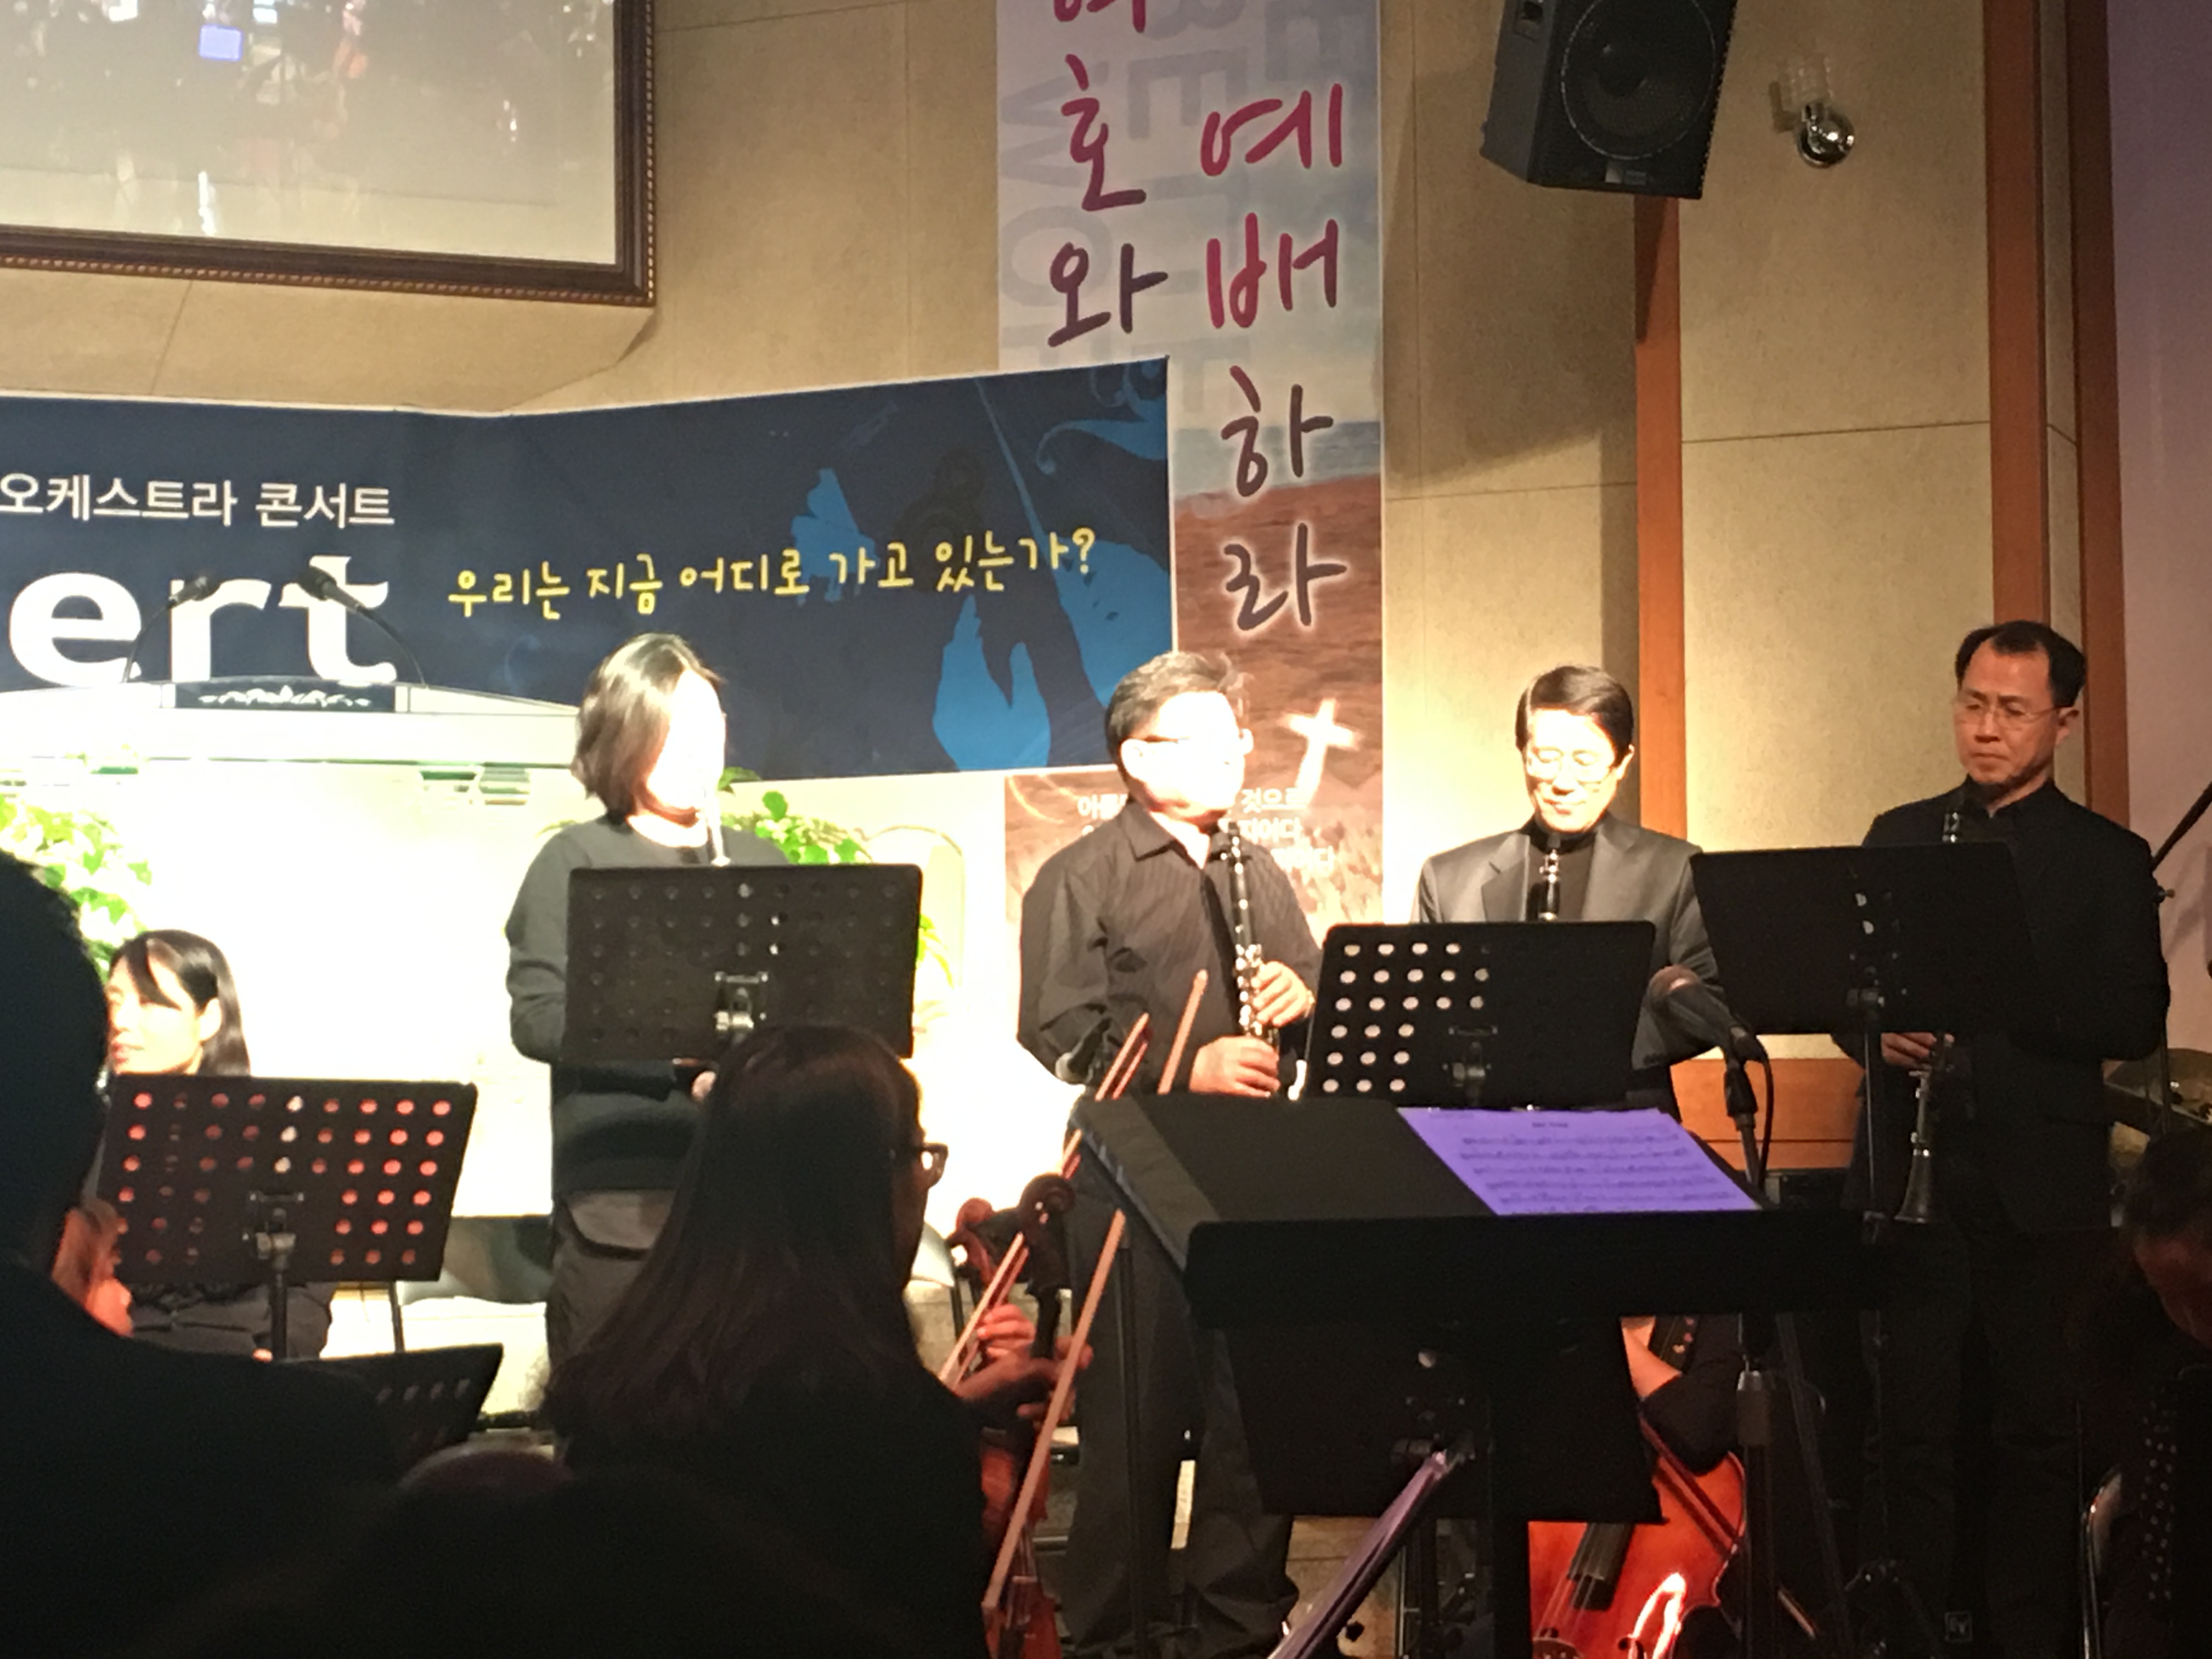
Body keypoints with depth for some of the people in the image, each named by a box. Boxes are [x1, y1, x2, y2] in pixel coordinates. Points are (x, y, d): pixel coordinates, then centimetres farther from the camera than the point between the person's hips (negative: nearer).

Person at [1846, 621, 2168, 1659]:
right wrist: (1881, 1023, -10)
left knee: (2036, 1427, 4)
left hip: (2042, 1181, -2)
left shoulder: (2107, 860, 3)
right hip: (1912, 1173, 2)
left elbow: (2134, 1023, -6)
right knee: (1909, 1420, 3)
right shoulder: (1898, 837, 13)